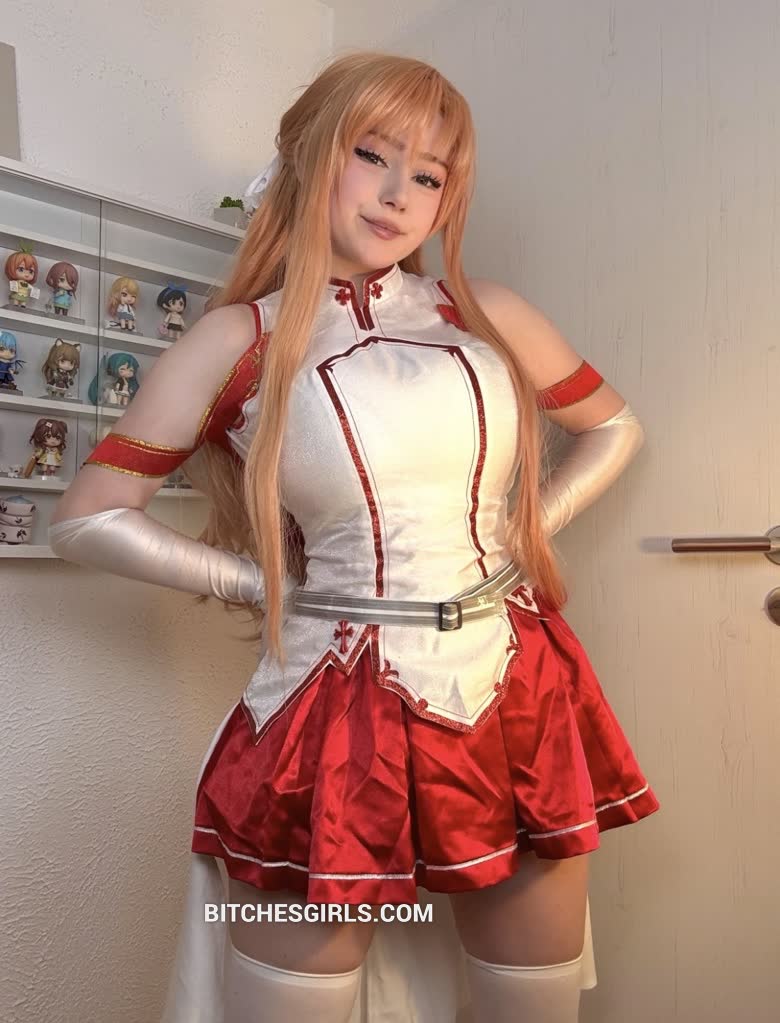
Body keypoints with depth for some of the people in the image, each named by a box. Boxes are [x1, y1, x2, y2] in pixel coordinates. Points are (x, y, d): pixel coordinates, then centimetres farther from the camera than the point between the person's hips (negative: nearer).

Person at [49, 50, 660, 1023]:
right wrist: (258, 582, -4)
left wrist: (529, 531, 6)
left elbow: (612, 427, 20)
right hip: (341, 714, -3)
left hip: (520, 698, 4)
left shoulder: (488, 314, 6)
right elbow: (88, 517, 1)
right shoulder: (238, 340, -2)